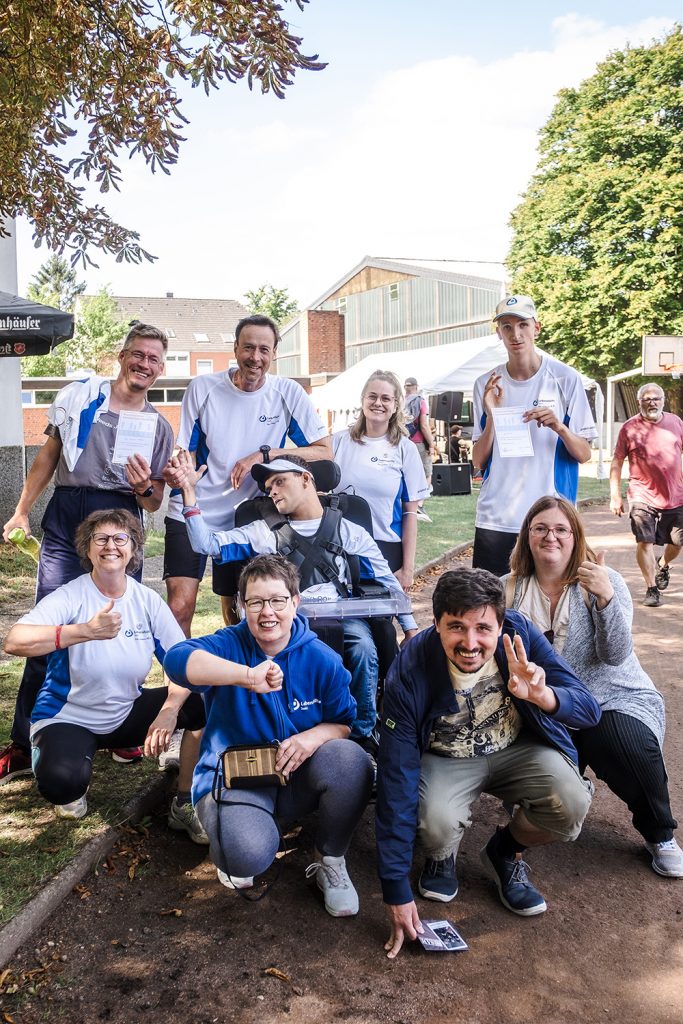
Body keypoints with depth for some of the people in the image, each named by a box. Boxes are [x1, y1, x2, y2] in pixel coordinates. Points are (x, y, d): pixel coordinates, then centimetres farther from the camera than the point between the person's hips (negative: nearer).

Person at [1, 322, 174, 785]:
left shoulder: (159, 427, 12)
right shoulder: (80, 394, 9)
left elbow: (154, 503, 12)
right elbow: (49, 456, 14)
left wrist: (144, 487, -11)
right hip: (65, 516, -1)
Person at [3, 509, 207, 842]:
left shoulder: (147, 601, -6)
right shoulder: (70, 596, -18)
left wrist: (170, 710, -29)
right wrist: (86, 631, -48)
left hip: (128, 714, 4)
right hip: (68, 718, -4)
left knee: (206, 704, -17)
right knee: (61, 783, -34)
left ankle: (184, 805, 2)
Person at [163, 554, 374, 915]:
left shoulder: (322, 659, -6)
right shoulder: (229, 645, -15)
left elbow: (345, 723, 1)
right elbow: (177, 659, -37)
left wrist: (311, 738, -23)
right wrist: (248, 676, -52)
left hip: (296, 777, 3)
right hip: (233, 777, -3)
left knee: (351, 760, -28)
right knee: (249, 854, -33)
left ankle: (330, 861, -1)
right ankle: (231, 856, 9)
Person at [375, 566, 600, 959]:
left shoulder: (520, 633, -23)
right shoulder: (410, 672, -27)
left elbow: (589, 709, -22)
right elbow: (396, 779, -25)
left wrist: (542, 695, -47)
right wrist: (397, 891, -23)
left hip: (519, 748, 2)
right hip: (446, 760, -2)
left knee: (572, 804, -26)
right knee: (437, 824, -32)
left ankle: (506, 852, 8)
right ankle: (442, 855, 9)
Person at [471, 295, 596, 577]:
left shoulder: (565, 378, 0)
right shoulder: (486, 385, 6)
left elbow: (584, 454, 1)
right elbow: (479, 461, 4)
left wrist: (559, 427, -18)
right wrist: (491, 416, -11)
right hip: (494, 519, 2)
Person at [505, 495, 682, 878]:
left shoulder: (602, 581, -7)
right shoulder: (512, 589, 2)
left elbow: (616, 654, -18)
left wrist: (605, 597, -32)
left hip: (614, 698, -2)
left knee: (629, 744, -33)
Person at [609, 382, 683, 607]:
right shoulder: (629, 428, -2)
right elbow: (617, 462, 1)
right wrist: (615, 495, -4)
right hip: (643, 496, -3)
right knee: (645, 542, -8)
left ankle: (662, 565, 43)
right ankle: (651, 589, 5)